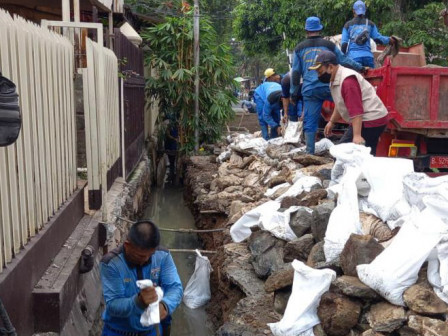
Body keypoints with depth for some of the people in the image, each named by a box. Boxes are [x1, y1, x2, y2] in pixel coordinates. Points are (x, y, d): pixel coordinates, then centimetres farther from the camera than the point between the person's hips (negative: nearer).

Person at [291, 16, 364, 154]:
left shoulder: (299, 48, 12)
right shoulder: (329, 45, 8)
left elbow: (295, 73, 11)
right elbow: (344, 60, 11)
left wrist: (293, 93, 16)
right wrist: (361, 68, 22)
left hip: (309, 90, 2)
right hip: (329, 86, -1)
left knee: (309, 123, 5)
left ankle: (310, 153, 5)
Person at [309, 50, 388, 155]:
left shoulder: (347, 81, -21)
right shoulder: (335, 79, 11)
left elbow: (356, 111, -27)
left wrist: (357, 135, -31)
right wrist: (332, 121, 25)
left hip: (371, 120, -10)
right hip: (363, 120, 10)